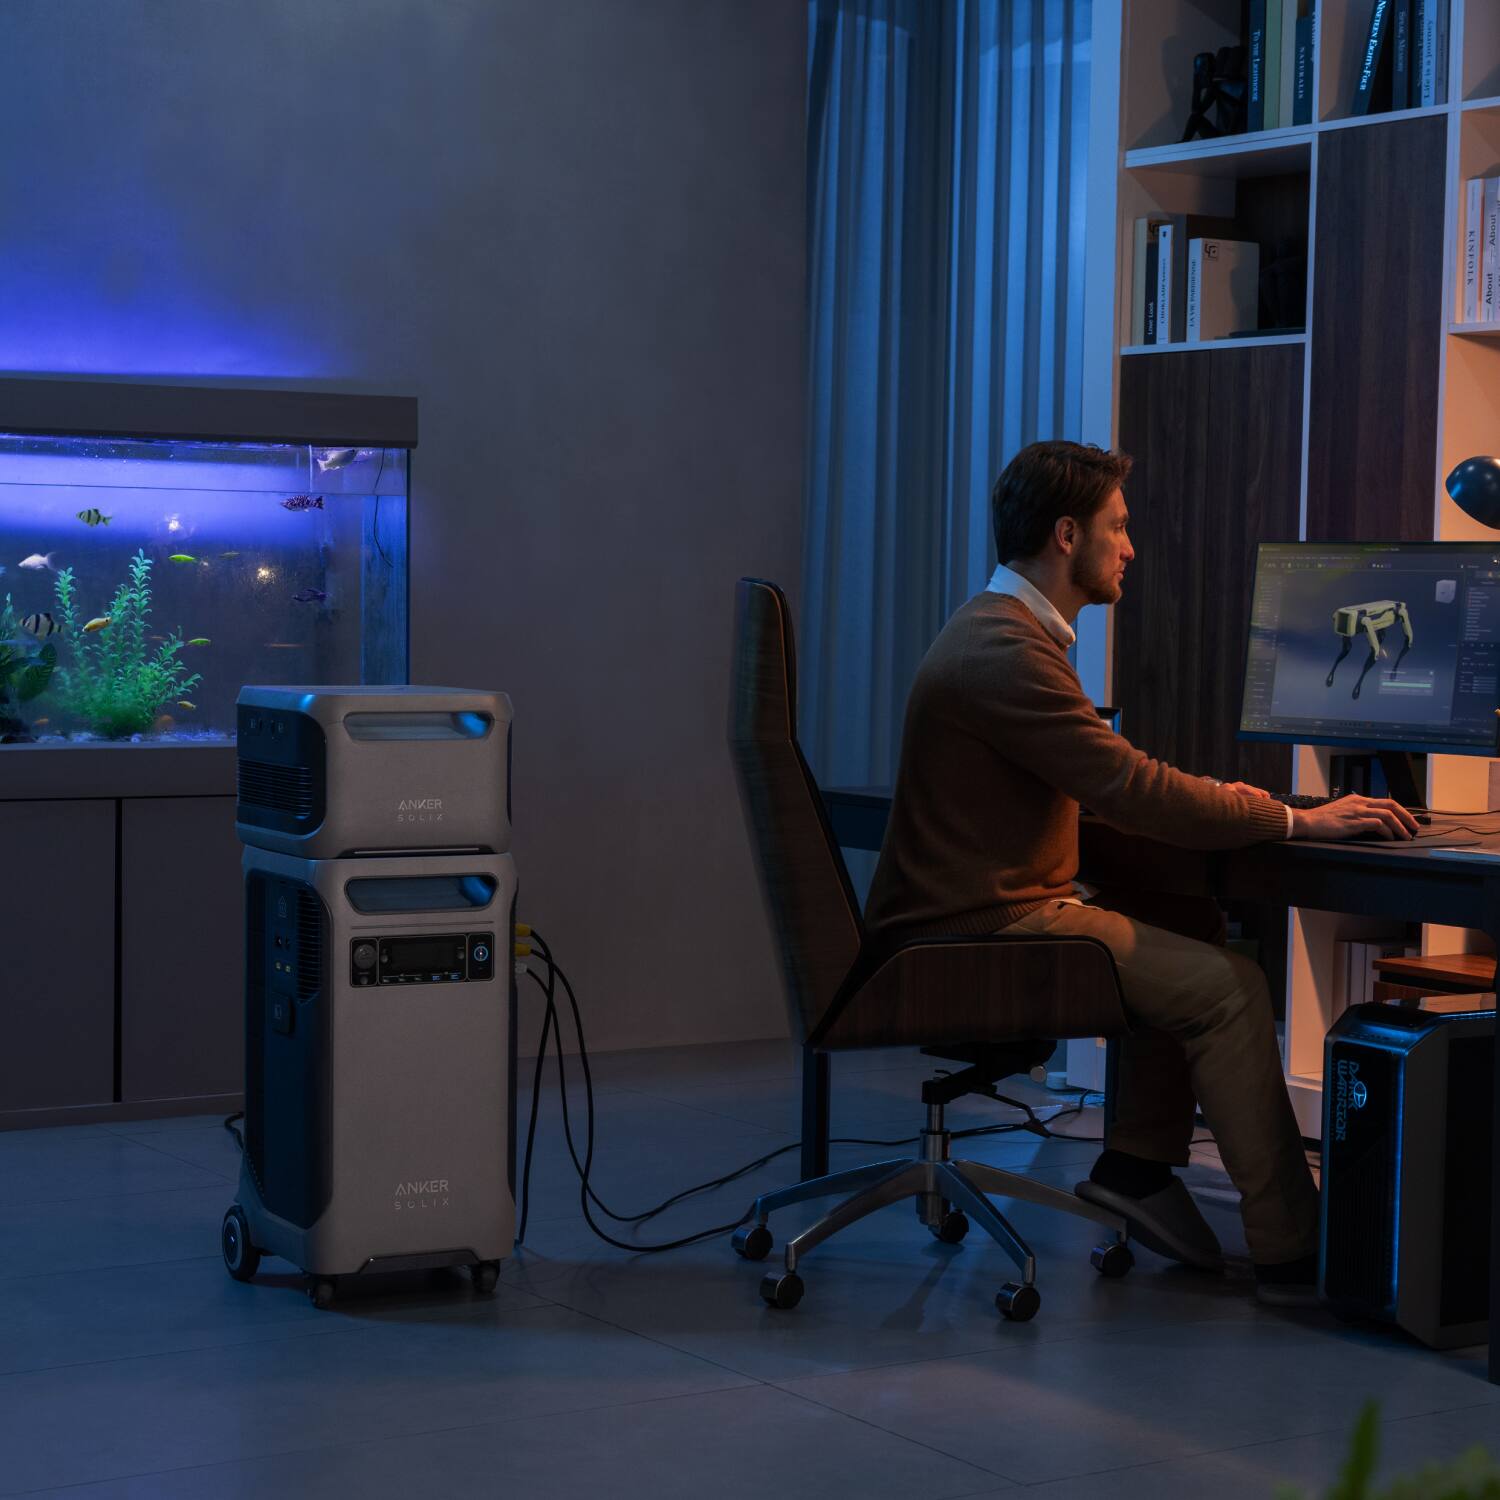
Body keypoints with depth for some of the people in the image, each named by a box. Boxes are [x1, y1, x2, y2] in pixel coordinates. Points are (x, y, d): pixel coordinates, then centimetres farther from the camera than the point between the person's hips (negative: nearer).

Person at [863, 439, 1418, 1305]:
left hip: (995, 910, 10)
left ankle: (1138, 1165, 10)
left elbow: (1108, 781, 21)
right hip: (978, 932, -10)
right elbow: (1132, 791, -22)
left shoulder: (1008, 632, 16)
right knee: (1227, 984, -14)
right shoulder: (1005, 651, -19)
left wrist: (1232, 803, 9)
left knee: (1195, 928, 10)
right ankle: (1292, 1252, -9)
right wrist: (1296, 821, -15)